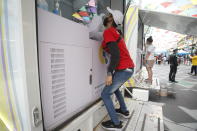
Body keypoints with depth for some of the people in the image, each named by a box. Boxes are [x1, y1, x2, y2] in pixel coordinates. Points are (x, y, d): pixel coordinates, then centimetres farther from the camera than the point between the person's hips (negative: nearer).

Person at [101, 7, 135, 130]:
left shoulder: (108, 32, -12)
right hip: (129, 68, 9)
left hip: (123, 69, -9)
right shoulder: (115, 32, 15)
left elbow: (115, 53, -23)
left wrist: (109, 73, -22)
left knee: (105, 94, 4)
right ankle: (124, 110, 42)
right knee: (114, 88, 30)